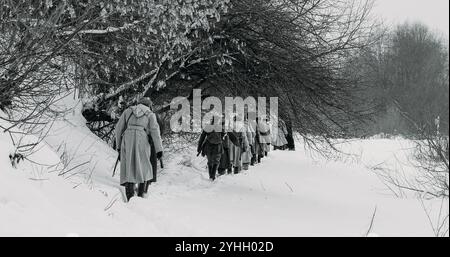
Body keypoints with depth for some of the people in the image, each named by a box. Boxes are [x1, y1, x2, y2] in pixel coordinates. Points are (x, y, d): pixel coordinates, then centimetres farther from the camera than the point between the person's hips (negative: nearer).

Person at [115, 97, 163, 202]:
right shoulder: (150, 114, 14)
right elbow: (155, 131, 2)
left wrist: (118, 145, 24)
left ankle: (130, 195, -14)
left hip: (127, 139, 1)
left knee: (128, 167, 1)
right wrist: (159, 149, -1)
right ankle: (141, 194, 14)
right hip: (142, 142, -1)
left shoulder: (128, 111, 20)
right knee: (143, 167, 16)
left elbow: (118, 128, 17)